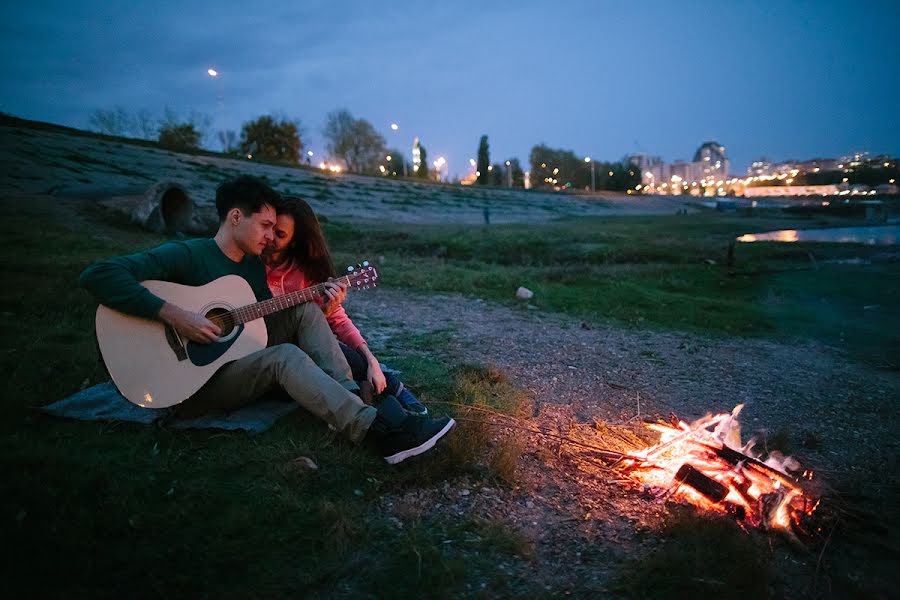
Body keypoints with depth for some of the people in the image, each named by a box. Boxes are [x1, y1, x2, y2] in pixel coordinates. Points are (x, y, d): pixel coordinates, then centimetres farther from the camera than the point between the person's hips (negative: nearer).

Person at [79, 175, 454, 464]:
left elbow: (271, 319, 16)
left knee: (306, 310, -7)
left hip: (242, 361, 8)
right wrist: (174, 315, -30)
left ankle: (357, 400, -20)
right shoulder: (185, 255, -13)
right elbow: (97, 276, -24)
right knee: (286, 356, -32)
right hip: (192, 382, -8)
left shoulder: (254, 265, 11)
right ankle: (382, 431, -41)